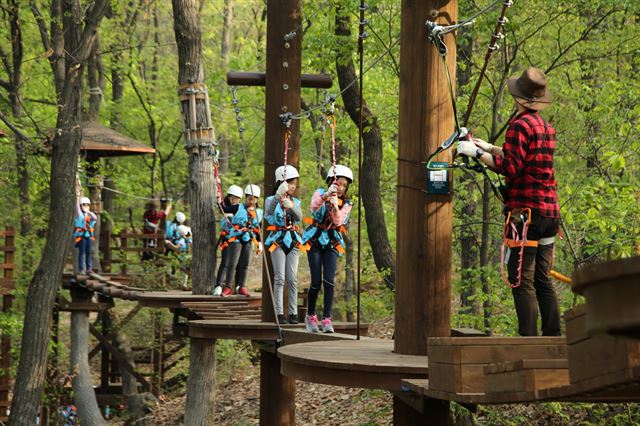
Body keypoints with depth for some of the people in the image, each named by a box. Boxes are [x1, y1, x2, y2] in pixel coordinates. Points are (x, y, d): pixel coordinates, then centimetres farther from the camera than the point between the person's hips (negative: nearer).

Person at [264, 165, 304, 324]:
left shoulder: (296, 202, 10)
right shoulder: (271, 200, -1)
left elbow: (299, 217, -11)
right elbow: (269, 212, -25)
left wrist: (291, 206, -33)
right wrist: (278, 196, -42)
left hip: (292, 240, 3)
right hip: (277, 240, -3)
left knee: (292, 278, 1)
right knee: (280, 278, -8)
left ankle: (293, 313, 4)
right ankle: (279, 313, -7)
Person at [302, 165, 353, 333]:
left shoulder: (346, 203, 1)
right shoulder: (320, 193, -5)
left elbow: (338, 221, -16)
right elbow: (314, 206, -28)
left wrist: (335, 207, -35)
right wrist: (326, 195, -46)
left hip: (332, 243, 2)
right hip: (315, 239, -2)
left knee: (329, 280, -13)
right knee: (316, 281, -6)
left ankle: (327, 319, -9)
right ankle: (310, 316, 13)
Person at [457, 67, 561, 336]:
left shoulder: (520, 125, -10)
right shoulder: (547, 128, 17)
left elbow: (510, 167, -16)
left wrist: (477, 153, -8)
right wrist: (489, 148, 31)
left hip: (526, 211, -8)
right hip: (550, 211, 8)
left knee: (521, 279, -7)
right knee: (542, 279, 12)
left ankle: (529, 337, -13)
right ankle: (553, 337, 9)